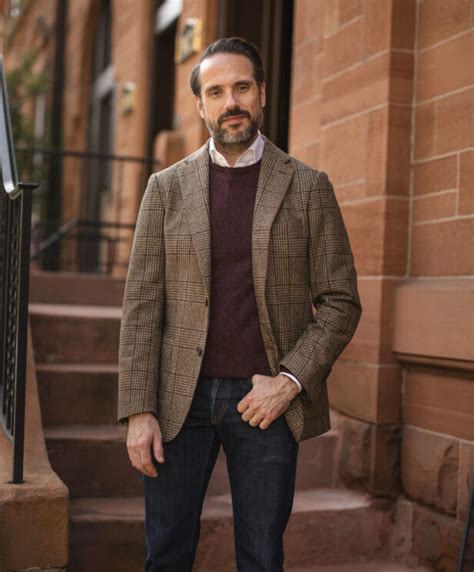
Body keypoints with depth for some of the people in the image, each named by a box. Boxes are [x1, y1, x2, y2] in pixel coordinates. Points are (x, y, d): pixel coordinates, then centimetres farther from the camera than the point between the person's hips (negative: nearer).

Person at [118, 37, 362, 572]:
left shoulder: (308, 188, 3)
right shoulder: (167, 187, 5)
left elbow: (340, 301, 2)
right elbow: (141, 304, 2)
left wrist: (290, 381, -11)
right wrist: (138, 410, -5)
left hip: (267, 401, 0)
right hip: (180, 399, 1)